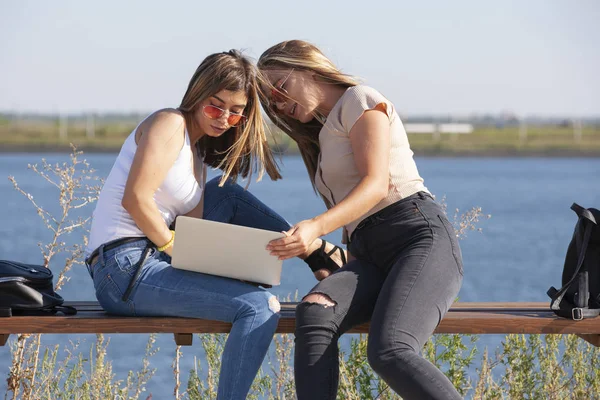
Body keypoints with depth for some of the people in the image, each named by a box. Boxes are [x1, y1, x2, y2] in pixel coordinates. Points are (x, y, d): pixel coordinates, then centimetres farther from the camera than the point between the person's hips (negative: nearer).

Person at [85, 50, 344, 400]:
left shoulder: (199, 151, 21)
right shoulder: (170, 124, -5)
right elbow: (135, 199, -18)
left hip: (152, 263, 9)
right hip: (124, 269, -9)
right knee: (259, 306, -19)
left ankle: (321, 256, 19)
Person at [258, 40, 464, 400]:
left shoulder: (359, 100, 7)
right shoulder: (324, 134, 32)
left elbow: (376, 184, -10)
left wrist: (317, 227, -25)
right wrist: (341, 271, 7)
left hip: (421, 237, -7)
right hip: (368, 255, 7)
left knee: (390, 351, -34)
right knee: (313, 314, -28)